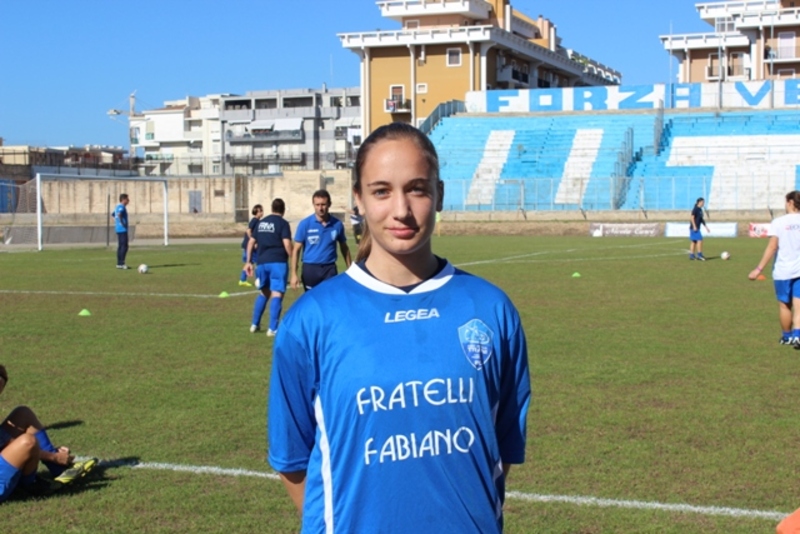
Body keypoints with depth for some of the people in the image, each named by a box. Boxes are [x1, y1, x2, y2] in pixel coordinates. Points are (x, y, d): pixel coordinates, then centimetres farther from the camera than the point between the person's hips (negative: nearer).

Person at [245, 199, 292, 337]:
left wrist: (248, 261, 20)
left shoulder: (261, 223, 15)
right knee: (277, 294, -5)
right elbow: (287, 244, -14)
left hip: (262, 262, 6)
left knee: (264, 292, 22)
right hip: (278, 262, -6)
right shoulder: (283, 223, -4)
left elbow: (251, 242, 16)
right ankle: (272, 328, -11)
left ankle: (255, 324, 24)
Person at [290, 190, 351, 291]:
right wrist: (294, 274, -10)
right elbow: (296, 250, -4)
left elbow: (344, 247, 11)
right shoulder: (305, 224, -6)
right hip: (310, 268, -1)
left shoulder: (337, 224, -1)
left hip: (329, 269, 1)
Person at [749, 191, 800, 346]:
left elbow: (772, 247, -13)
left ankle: (787, 336, 27)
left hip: (783, 271, -1)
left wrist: (759, 269, -11)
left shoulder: (779, 222, -8)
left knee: (784, 305, 14)